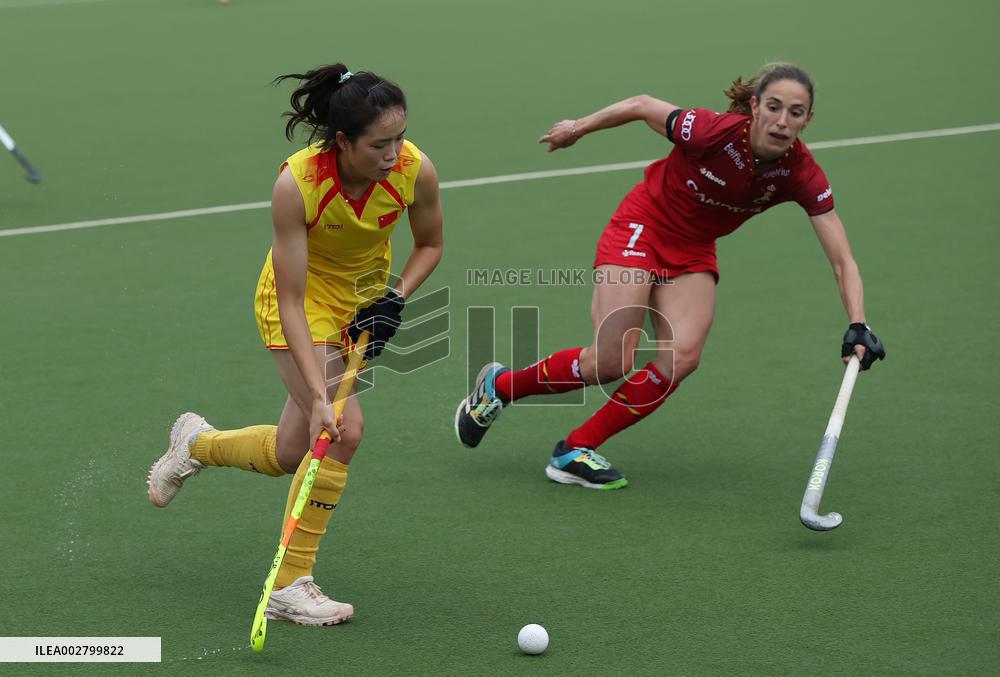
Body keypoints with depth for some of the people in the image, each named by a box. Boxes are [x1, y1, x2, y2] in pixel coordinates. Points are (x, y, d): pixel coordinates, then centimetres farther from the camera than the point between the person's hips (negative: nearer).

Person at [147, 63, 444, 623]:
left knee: (288, 455, 7)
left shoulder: (416, 169, -25)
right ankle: (291, 584, -8)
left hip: (364, 298, 5)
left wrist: (395, 298, -18)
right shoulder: (297, 183, -34)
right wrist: (319, 397, -37)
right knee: (344, 428, -23)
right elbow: (291, 303, -31)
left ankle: (197, 443, 41)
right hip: (300, 301, -4)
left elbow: (431, 244, -2)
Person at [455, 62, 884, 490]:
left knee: (682, 356, -18)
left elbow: (843, 261, -18)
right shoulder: (714, 131, -30)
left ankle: (575, 451, -3)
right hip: (642, 226, -4)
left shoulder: (801, 175, -20)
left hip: (694, 253, 4)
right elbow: (641, 106, -12)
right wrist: (577, 128, 2)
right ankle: (498, 385, 14)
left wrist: (857, 327, -31)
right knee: (609, 362, -12)